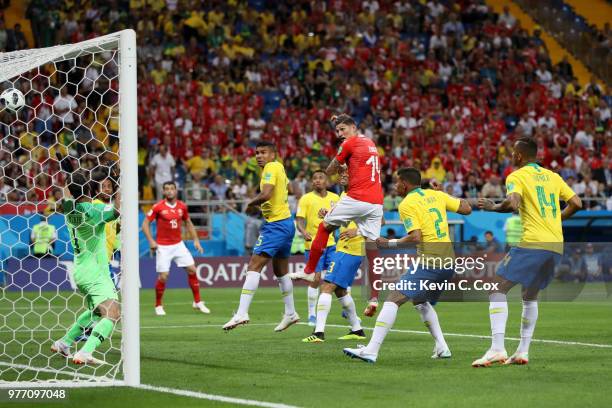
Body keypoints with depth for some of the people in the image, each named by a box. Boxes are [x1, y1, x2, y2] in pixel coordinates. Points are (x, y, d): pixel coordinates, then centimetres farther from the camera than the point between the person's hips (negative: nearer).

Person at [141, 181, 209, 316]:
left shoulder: (182, 206, 2)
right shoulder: (158, 207, -10)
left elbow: (188, 223, 16)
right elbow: (145, 224, -5)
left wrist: (196, 240, 8)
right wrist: (151, 241, -15)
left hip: (178, 244, 4)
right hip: (163, 247, -4)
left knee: (192, 270, -1)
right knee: (163, 276, -8)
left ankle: (197, 302, 11)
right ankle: (158, 306, 12)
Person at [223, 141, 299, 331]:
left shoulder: (271, 167, -12)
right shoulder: (279, 168, 15)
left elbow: (266, 194, -25)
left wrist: (251, 203, -7)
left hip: (276, 225, -10)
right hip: (286, 222, 10)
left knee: (254, 266, -15)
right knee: (281, 271, 20)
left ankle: (242, 313, -22)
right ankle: (290, 313, 30)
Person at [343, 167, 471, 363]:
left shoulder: (406, 204, -6)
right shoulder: (437, 195, 13)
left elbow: (416, 237, -16)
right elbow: (467, 209, 18)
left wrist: (390, 243, -6)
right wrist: (445, 194, 30)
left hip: (429, 263, -8)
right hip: (449, 262, 8)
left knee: (393, 300, -10)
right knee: (421, 302, 28)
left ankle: (371, 350, -20)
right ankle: (442, 348, 21)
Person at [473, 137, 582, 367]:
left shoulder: (516, 177, -2)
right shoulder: (552, 176, 18)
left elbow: (512, 204, -20)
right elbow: (576, 203, 15)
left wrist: (492, 207, -2)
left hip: (532, 244, -7)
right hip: (556, 245, 7)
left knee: (497, 289, -4)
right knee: (530, 296, 22)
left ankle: (497, 348, -18)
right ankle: (523, 352, 17)